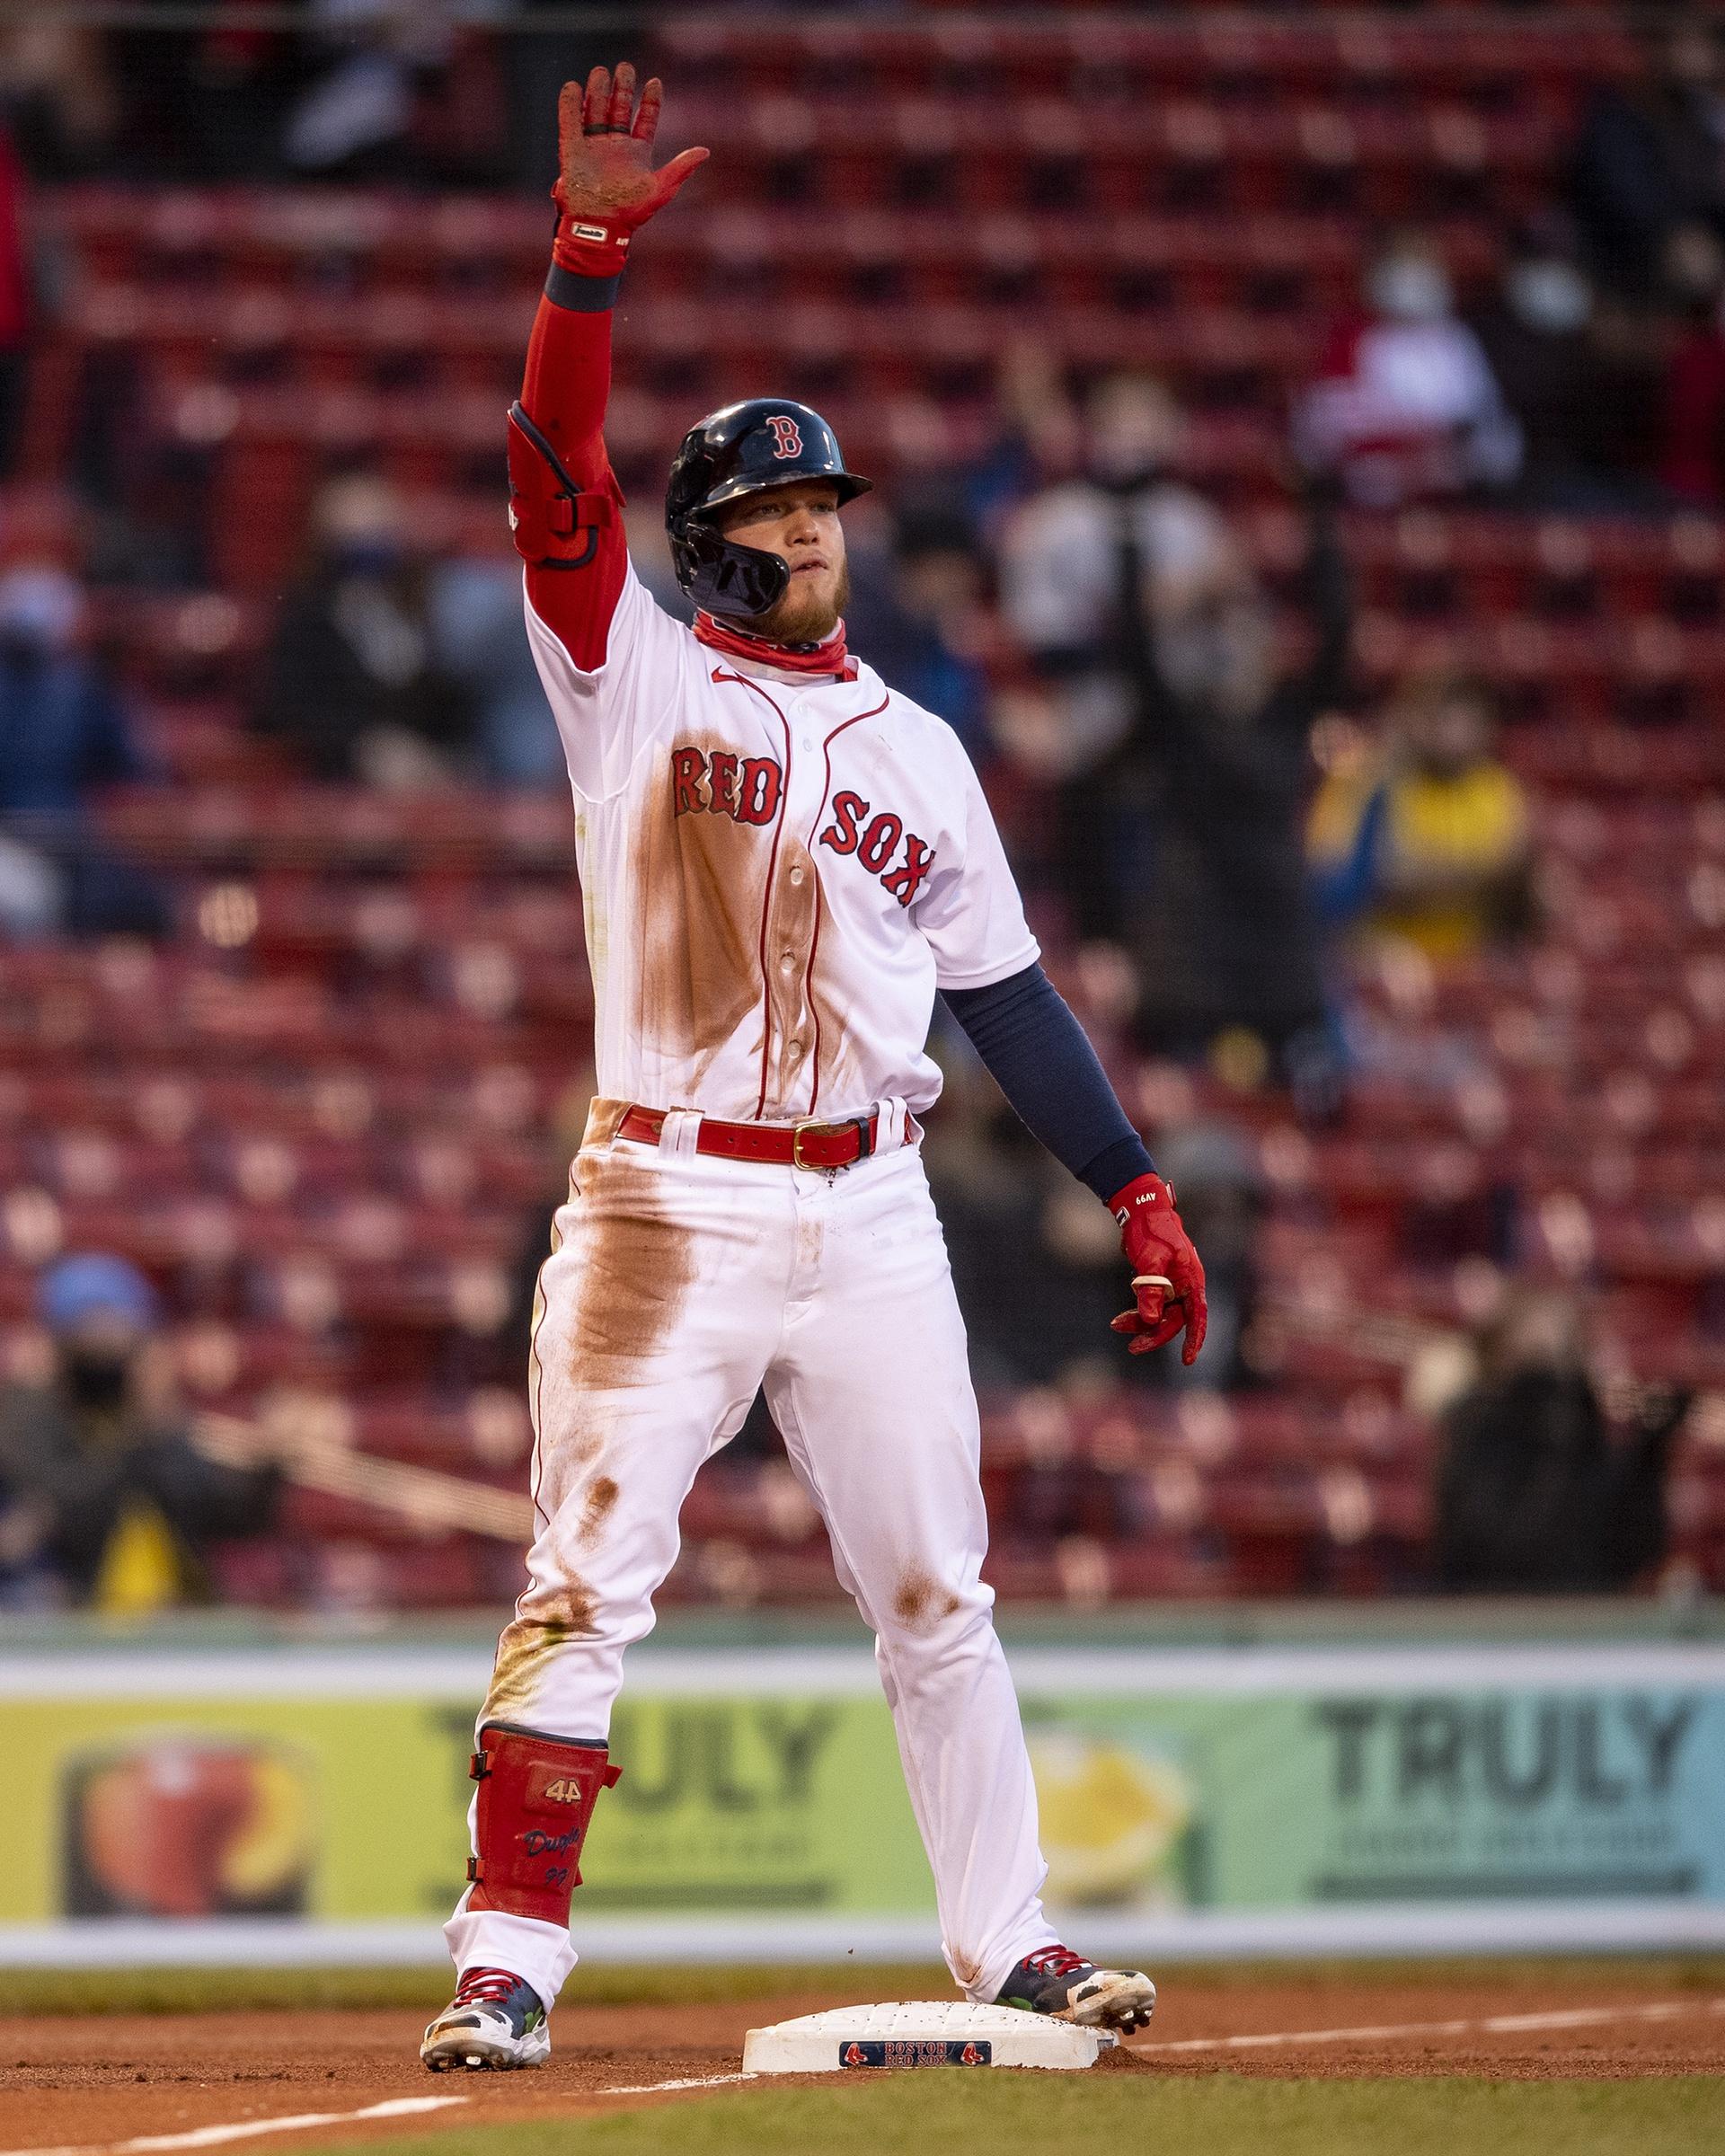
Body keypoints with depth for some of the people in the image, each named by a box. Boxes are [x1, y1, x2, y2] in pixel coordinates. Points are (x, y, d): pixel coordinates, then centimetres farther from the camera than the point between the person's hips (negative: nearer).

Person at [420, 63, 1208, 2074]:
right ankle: (506, 1965, -7)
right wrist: (592, 250, -23)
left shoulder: (916, 748, 15)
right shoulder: (634, 670, 3)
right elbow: (554, 473, -12)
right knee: (582, 1593, -8)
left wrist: (1138, 1192, 10)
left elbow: (1008, 994, 17)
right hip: (664, 1207, -4)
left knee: (936, 1596, 8)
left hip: (868, 1211, 4)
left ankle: (1008, 1942, 16)